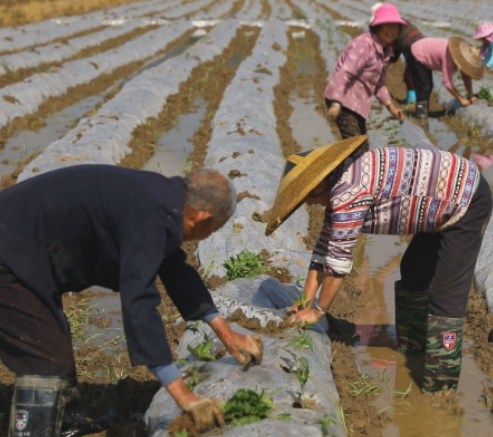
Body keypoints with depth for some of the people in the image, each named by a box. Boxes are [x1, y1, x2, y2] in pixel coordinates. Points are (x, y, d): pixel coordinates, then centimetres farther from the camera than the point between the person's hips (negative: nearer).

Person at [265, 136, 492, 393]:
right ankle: (412, 346, 38)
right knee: (414, 272, 22)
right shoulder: (338, 188, 5)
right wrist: (306, 300, 9)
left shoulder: (348, 193, -26)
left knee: (447, 294, -11)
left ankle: (439, 387, -6)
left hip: (466, 203, -11)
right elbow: (325, 245, 9)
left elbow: (338, 258, -21)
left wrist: (318, 311, -11)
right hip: (444, 208, 11)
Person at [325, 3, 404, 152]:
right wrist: (336, 103, -35)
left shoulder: (385, 51, 13)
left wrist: (390, 106, 13)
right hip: (343, 100, -10)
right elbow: (344, 73, -27)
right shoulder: (364, 45, -17)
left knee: (362, 147, 15)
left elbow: (378, 84, 23)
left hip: (358, 103, 10)